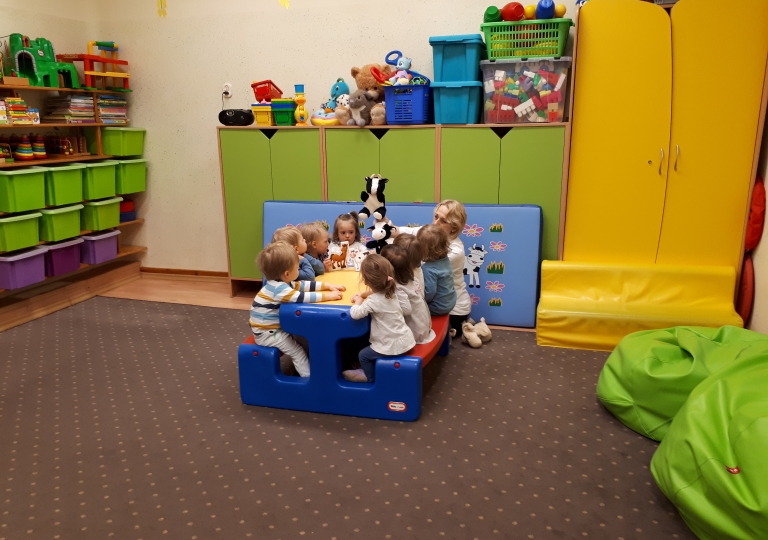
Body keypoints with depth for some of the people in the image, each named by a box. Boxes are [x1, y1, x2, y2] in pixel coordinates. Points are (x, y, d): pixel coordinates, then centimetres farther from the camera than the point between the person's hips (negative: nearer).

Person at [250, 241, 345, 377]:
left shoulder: (281, 282, 1)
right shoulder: (278, 288, -29)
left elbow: (304, 285, 8)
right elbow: (303, 298, -30)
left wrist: (328, 286, 4)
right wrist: (328, 296, -23)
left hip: (276, 327, 10)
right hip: (266, 333, -10)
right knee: (298, 351, -7)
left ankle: (307, 366, 24)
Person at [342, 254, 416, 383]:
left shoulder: (374, 301, -24)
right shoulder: (391, 292, 2)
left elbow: (355, 314, -29)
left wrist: (358, 302, -10)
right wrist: (363, 296, 7)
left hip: (393, 347, -8)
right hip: (405, 341, 8)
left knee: (363, 355, 14)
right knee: (371, 347, 29)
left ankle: (371, 376, 34)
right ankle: (371, 371, 43)